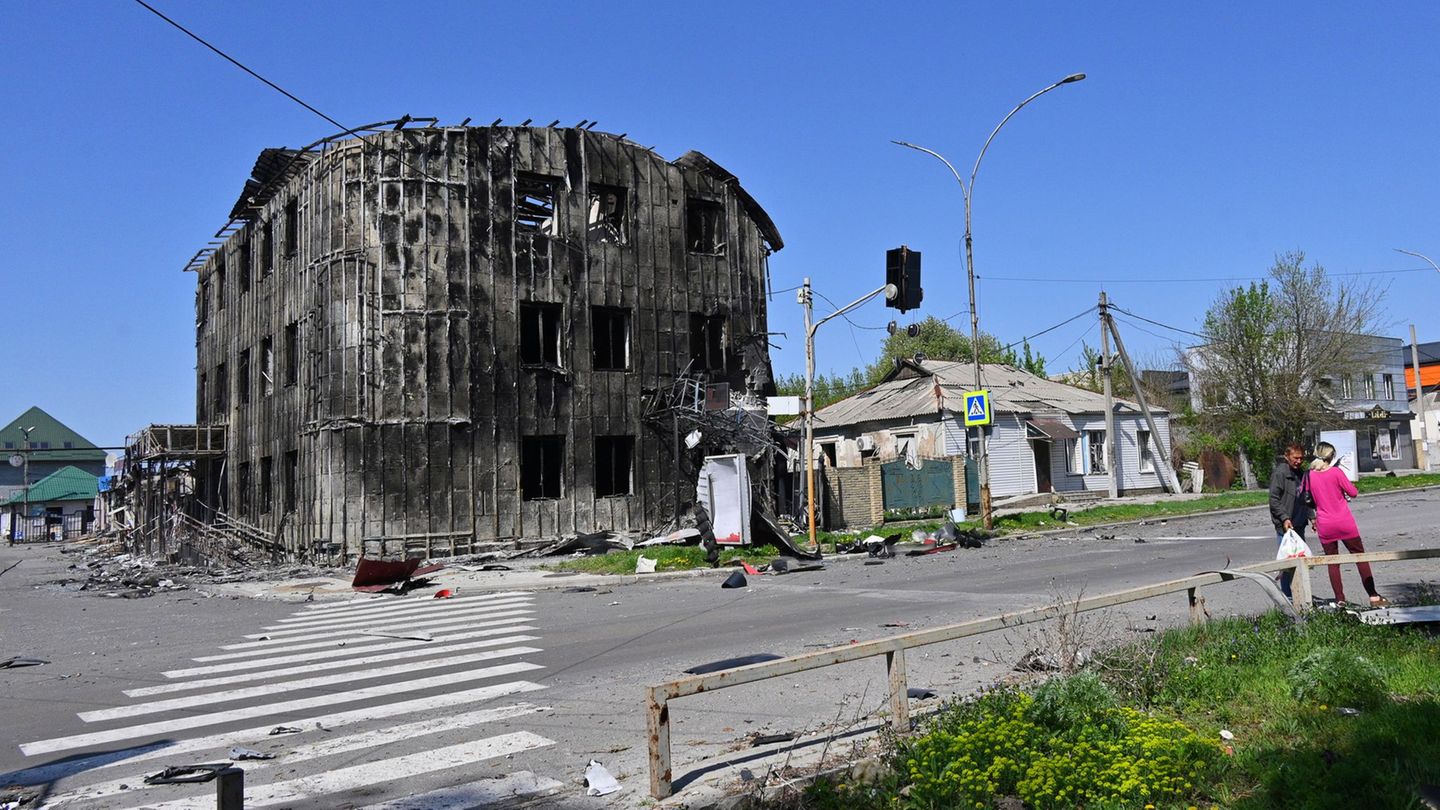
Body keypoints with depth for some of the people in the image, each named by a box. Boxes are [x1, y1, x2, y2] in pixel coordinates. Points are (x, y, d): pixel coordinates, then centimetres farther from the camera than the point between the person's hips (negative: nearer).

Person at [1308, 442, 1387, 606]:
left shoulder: (1309, 475, -2)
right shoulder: (1336, 472, -9)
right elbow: (1353, 492, -3)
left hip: (1324, 526, 2)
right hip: (1344, 523, -2)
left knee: (1332, 563, 10)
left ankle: (1340, 600, 8)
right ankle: (1373, 596, 8)